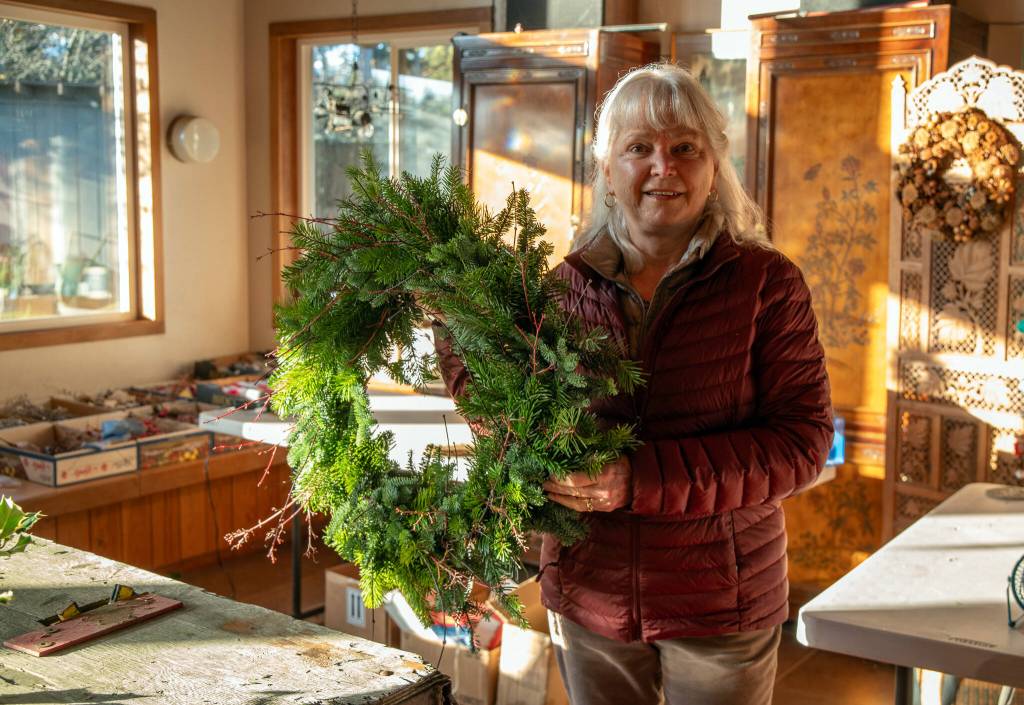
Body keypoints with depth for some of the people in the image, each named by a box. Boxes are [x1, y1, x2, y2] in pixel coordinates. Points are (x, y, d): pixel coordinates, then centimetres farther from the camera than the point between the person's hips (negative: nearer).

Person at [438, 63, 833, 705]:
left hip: (720, 606, -2)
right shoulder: (567, 285, 0)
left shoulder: (767, 283, -8)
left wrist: (643, 479, -24)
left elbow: (802, 441, -15)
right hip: (588, 600, 3)